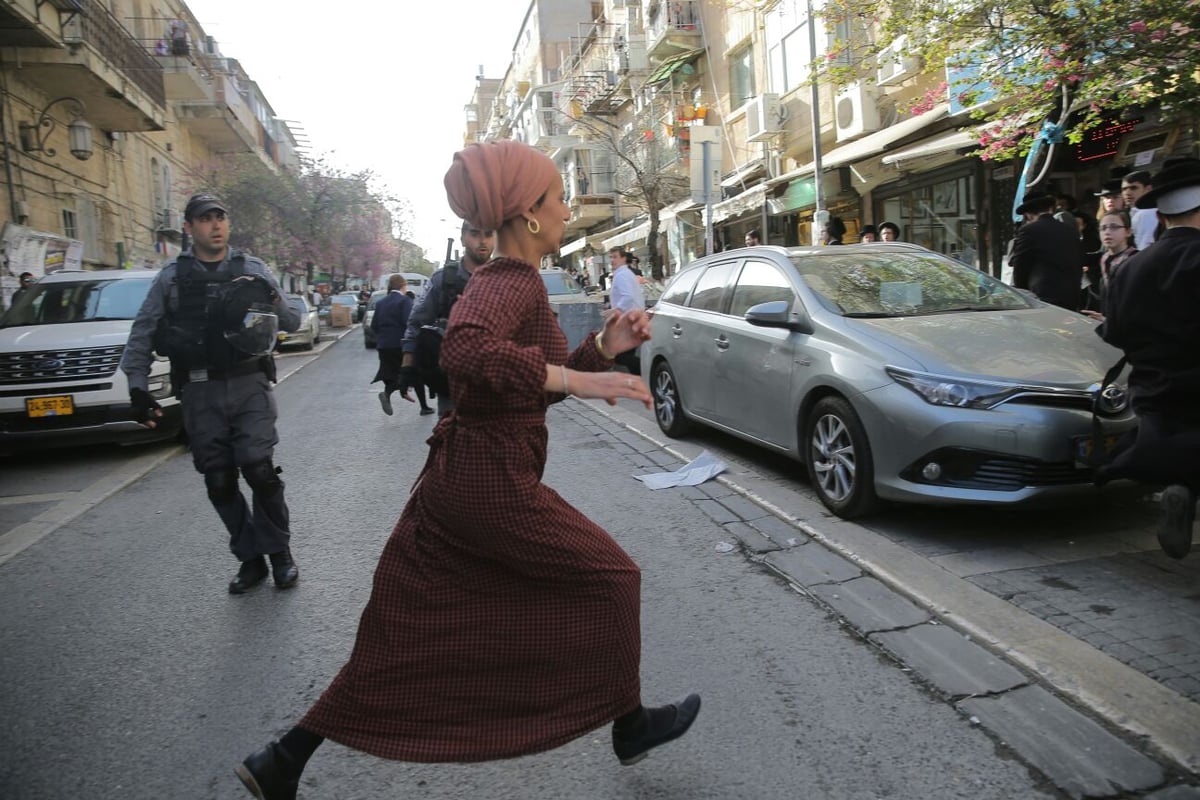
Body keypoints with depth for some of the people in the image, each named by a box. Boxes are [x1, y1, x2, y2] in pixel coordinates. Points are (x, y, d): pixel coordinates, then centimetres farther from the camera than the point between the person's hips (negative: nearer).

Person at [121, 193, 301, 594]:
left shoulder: (254, 270, 7)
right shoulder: (171, 278, 8)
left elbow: (292, 322, 10)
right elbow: (142, 335, 10)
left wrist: (275, 305, -11)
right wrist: (137, 387, 1)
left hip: (249, 384, -1)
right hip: (200, 391, 2)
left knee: (259, 468, -13)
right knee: (219, 481, 4)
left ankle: (279, 552, 5)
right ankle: (250, 558, 18)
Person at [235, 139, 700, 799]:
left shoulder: (507, 281, 15)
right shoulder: (512, 282, -16)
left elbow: (536, 385, 19)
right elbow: (465, 350, -38)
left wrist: (605, 346, 7)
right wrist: (578, 379, -38)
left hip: (459, 479, 9)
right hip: (492, 488, -9)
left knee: (401, 637, 15)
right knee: (607, 575, 10)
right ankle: (630, 725, 29)